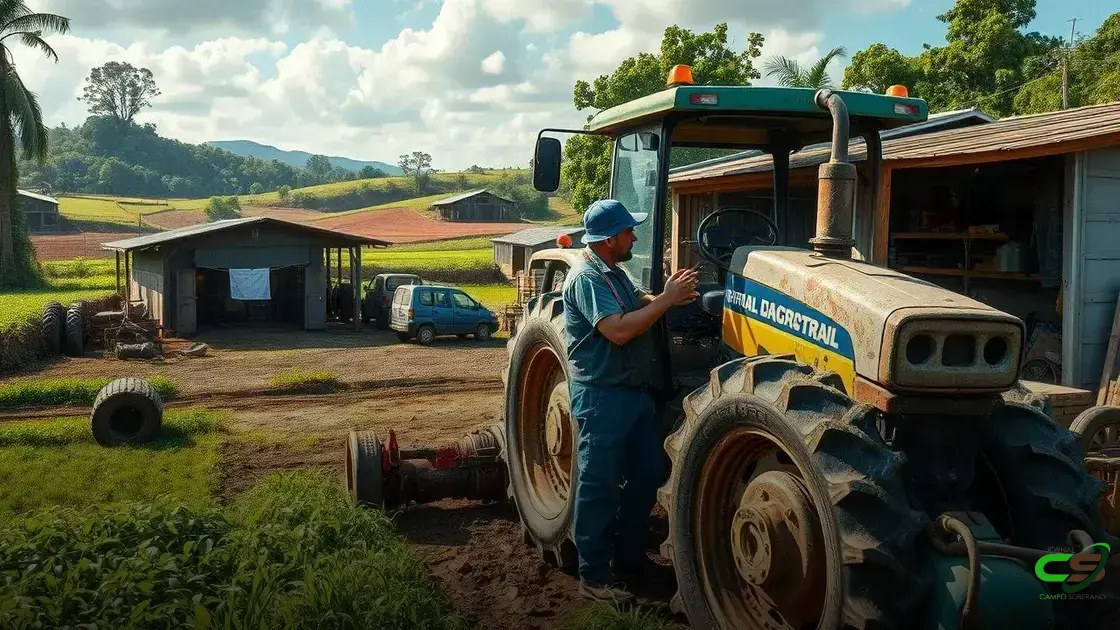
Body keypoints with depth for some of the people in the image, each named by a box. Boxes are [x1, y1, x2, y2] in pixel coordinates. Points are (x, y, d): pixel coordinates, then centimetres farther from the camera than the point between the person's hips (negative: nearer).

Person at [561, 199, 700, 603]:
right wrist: (666, 300, -22)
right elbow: (618, 330, -27)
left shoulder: (614, 273, 15)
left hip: (634, 391, 10)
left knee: (648, 474, 16)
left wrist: (668, 295, 0)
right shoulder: (586, 278, -18)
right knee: (601, 486, -2)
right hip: (601, 395, -10)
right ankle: (594, 577, 9)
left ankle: (629, 557, 30)